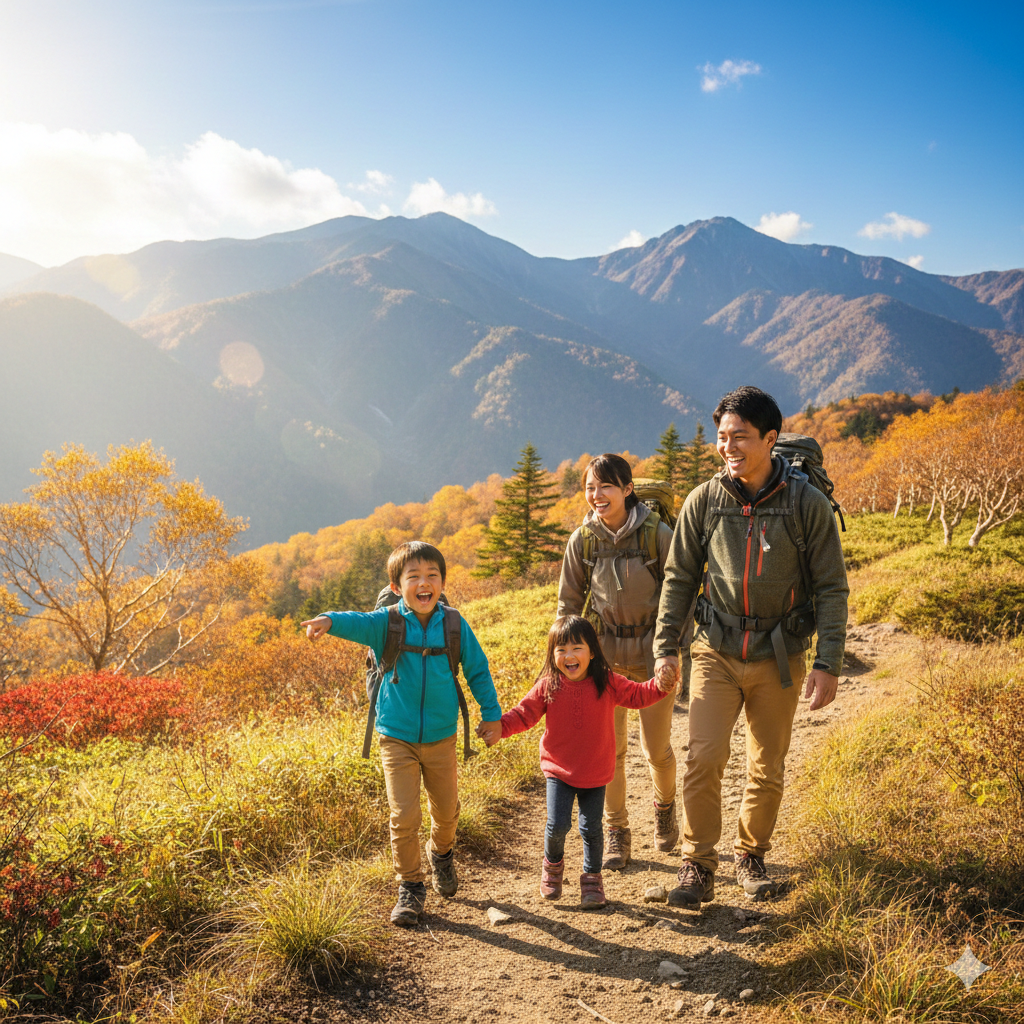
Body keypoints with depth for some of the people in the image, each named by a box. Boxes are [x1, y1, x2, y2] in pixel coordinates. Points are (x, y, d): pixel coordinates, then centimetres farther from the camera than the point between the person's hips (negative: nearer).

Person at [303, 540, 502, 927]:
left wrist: (491, 713, 4)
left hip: (441, 738, 2)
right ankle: (410, 887, 17)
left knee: (447, 809, 16)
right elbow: (359, 622, -32)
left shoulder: (454, 626, -6)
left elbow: (477, 670, 4)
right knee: (404, 815, -5)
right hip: (397, 737, -2)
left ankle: (441, 854, 49)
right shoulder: (387, 623, -12)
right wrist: (330, 620, -53)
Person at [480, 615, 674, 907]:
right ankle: (553, 864, 26)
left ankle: (592, 878, 29)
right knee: (557, 825, -5)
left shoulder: (607, 683, -6)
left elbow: (637, 695, 1)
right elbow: (525, 713, -5)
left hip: (595, 774, 0)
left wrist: (661, 686, -16)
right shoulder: (548, 687, -7)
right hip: (559, 772, 0)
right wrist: (499, 724, -20)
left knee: (591, 828, 7)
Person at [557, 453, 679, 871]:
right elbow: (568, 602, 4)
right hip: (604, 652, 2)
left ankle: (664, 806, 40)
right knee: (608, 748, 3)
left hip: (651, 652, -1)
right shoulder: (582, 540, -7)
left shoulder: (657, 534, -13)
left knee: (657, 747, 8)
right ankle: (616, 834, 22)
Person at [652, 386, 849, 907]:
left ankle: (752, 856, 31)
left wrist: (828, 662, -7)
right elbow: (679, 578, 5)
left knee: (767, 768, 9)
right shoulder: (704, 500, -3)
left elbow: (831, 587, -3)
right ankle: (698, 866, 5)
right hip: (716, 652, 0)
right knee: (704, 757, -10)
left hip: (778, 658, 0)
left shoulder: (808, 503, -7)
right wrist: (665, 646, 2)